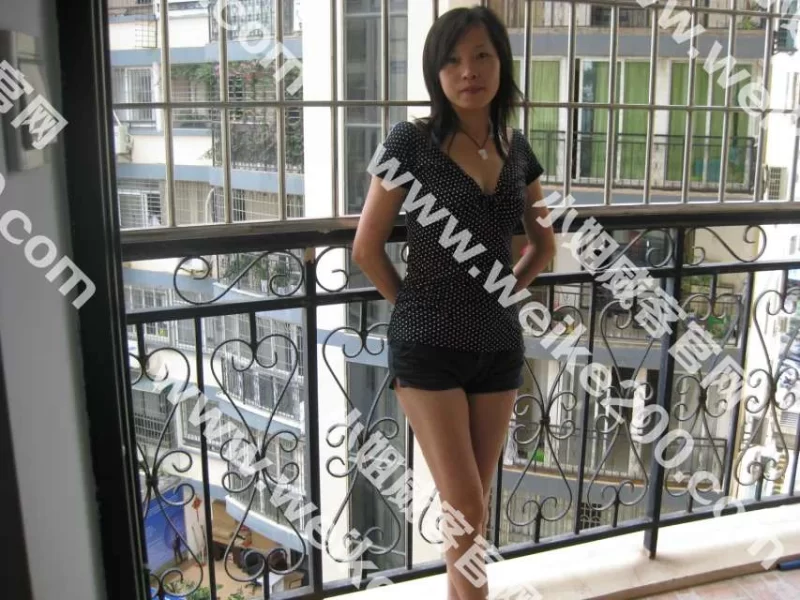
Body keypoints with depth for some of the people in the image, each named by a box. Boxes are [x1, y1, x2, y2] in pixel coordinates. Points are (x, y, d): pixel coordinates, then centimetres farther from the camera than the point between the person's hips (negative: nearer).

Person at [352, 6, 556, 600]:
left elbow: (544, 242, 19)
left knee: (473, 504, 16)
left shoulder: (515, 148, 5)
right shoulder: (412, 140, -10)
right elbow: (367, 246, -6)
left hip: (500, 345, 5)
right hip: (429, 346, -4)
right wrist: (414, 306, 1)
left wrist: (505, 292, 7)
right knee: (466, 508, -1)